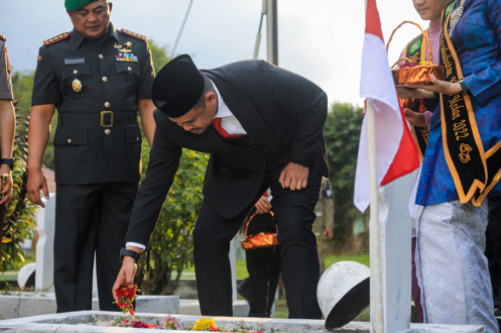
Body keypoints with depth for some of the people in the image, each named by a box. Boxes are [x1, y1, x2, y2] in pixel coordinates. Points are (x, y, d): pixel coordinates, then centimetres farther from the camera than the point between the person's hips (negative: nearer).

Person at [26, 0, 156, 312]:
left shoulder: (136, 47, 11)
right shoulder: (54, 53, 5)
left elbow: (148, 106, 11)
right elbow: (41, 113, 3)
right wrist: (34, 168, -5)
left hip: (124, 168, 2)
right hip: (76, 167, -2)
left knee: (119, 252, 7)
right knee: (71, 251, -3)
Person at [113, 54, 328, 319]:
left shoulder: (255, 78, -37)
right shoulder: (170, 122, -25)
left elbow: (316, 101, -22)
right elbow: (154, 185, -17)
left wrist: (301, 160, -19)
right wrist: (131, 252, -21)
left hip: (291, 157, -4)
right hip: (237, 167, 4)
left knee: (294, 231, -21)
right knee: (207, 237, -8)